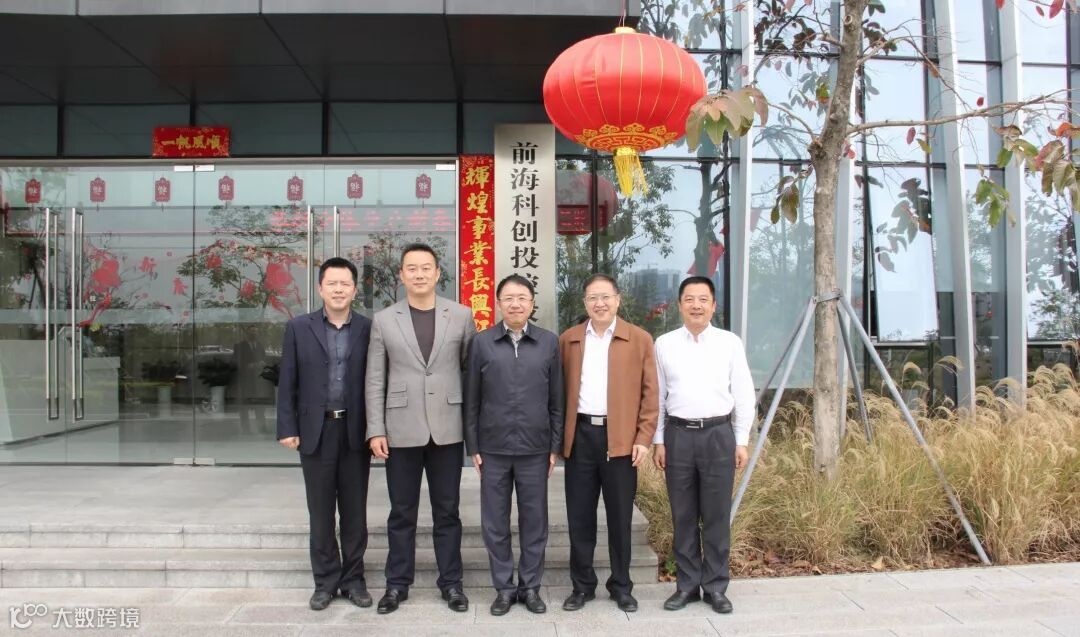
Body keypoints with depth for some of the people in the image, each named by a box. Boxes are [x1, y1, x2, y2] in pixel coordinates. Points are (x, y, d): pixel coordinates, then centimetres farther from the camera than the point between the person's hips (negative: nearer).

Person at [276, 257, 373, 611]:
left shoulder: (369, 329, 1)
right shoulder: (299, 328, 3)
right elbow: (287, 383, 2)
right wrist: (287, 428, -4)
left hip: (356, 432, 0)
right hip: (316, 432, 0)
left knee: (354, 511, 9)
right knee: (320, 512, 9)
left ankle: (353, 579, 22)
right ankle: (325, 581, 22)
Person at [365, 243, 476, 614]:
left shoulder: (461, 316, 3)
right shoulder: (384, 320, 3)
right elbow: (375, 380, 3)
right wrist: (375, 430, -3)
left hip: (447, 429, 0)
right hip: (401, 430, 0)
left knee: (447, 511, 9)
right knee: (402, 512, 10)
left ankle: (451, 582, 22)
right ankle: (397, 584, 23)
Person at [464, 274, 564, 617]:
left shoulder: (549, 342, 2)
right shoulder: (482, 342, 1)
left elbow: (556, 399, 5)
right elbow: (471, 399, 4)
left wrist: (555, 446, 3)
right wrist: (473, 446, 1)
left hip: (535, 448, 0)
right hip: (493, 448, 0)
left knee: (534, 520, 8)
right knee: (495, 521, 8)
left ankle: (530, 586, 23)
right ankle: (504, 587, 22)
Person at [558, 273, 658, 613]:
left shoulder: (640, 339, 2)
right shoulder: (567, 339, 8)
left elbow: (649, 393, 1)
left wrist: (643, 438, -6)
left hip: (621, 438, -1)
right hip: (580, 435, 2)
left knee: (620, 517, 7)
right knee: (580, 517, 7)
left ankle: (621, 586, 22)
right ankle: (582, 585, 21)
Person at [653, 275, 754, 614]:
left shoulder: (730, 342, 3)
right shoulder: (664, 344, 4)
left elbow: (743, 395, 4)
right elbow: (657, 396, 7)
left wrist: (741, 441, 2)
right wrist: (658, 440, 5)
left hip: (719, 434, -1)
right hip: (678, 434, 1)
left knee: (717, 516, 5)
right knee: (683, 516, 8)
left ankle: (716, 586, 18)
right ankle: (687, 584, 21)